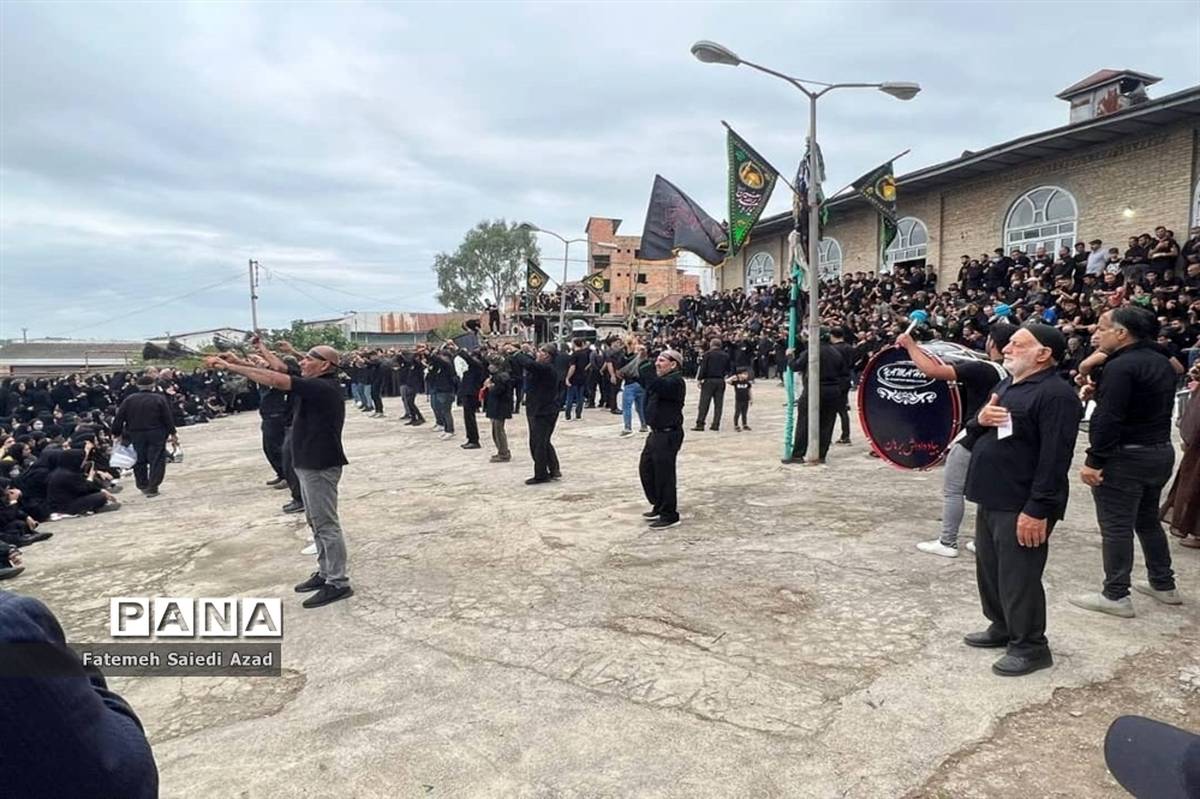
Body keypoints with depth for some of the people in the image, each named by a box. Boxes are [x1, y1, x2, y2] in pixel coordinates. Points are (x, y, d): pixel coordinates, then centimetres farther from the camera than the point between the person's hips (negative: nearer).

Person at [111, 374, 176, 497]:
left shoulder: (129, 400, 0)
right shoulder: (159, 399, -7)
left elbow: (119, 418, 0)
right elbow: (168, 418, -7)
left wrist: (117, 434, 9)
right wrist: (172, 434, 0)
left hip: (135, 436, 3)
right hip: (156, 435, -3)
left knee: (139, 461, 16)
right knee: (157, 460, 1)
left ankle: (143, 486, 24)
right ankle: (152, 488, -4)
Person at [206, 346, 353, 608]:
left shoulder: (323, 387, -20)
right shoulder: (318, 386, 11)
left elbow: (275, 380, -24)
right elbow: (283, 372, 15)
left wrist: (229, 366, -21)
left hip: (320, 465, -11)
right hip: (310, 463, 11)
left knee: (326, 525, -4)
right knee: (317, 523, 17)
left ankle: (338, 583, 4)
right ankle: (325, 573, 28)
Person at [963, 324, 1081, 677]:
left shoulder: (1056, 394, -16)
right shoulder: (1006, 385, 14)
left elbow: (1054, 458, -22)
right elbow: (972, 434, 18)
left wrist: (1037, 509, -24)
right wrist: (980, 419, -5)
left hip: (1022, 507, -9)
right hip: (992, 500, 9)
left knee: (1018, 578, 1)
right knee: (989, 571, 18)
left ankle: (1030, 646, 16)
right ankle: (1002, 627, 35)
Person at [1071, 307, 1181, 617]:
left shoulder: (1121, 366, -20)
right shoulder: (1161, 362, 11)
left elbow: (1108, 419, -25)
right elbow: (1160, 408, 20)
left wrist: (1094, 461, -22)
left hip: (1125, 456, -10)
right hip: (1161, 451, 10)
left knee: (1116, 526, -2)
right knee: (1148, 520, 22)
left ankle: (1116, 596, 4)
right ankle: (1163, 584, 32)